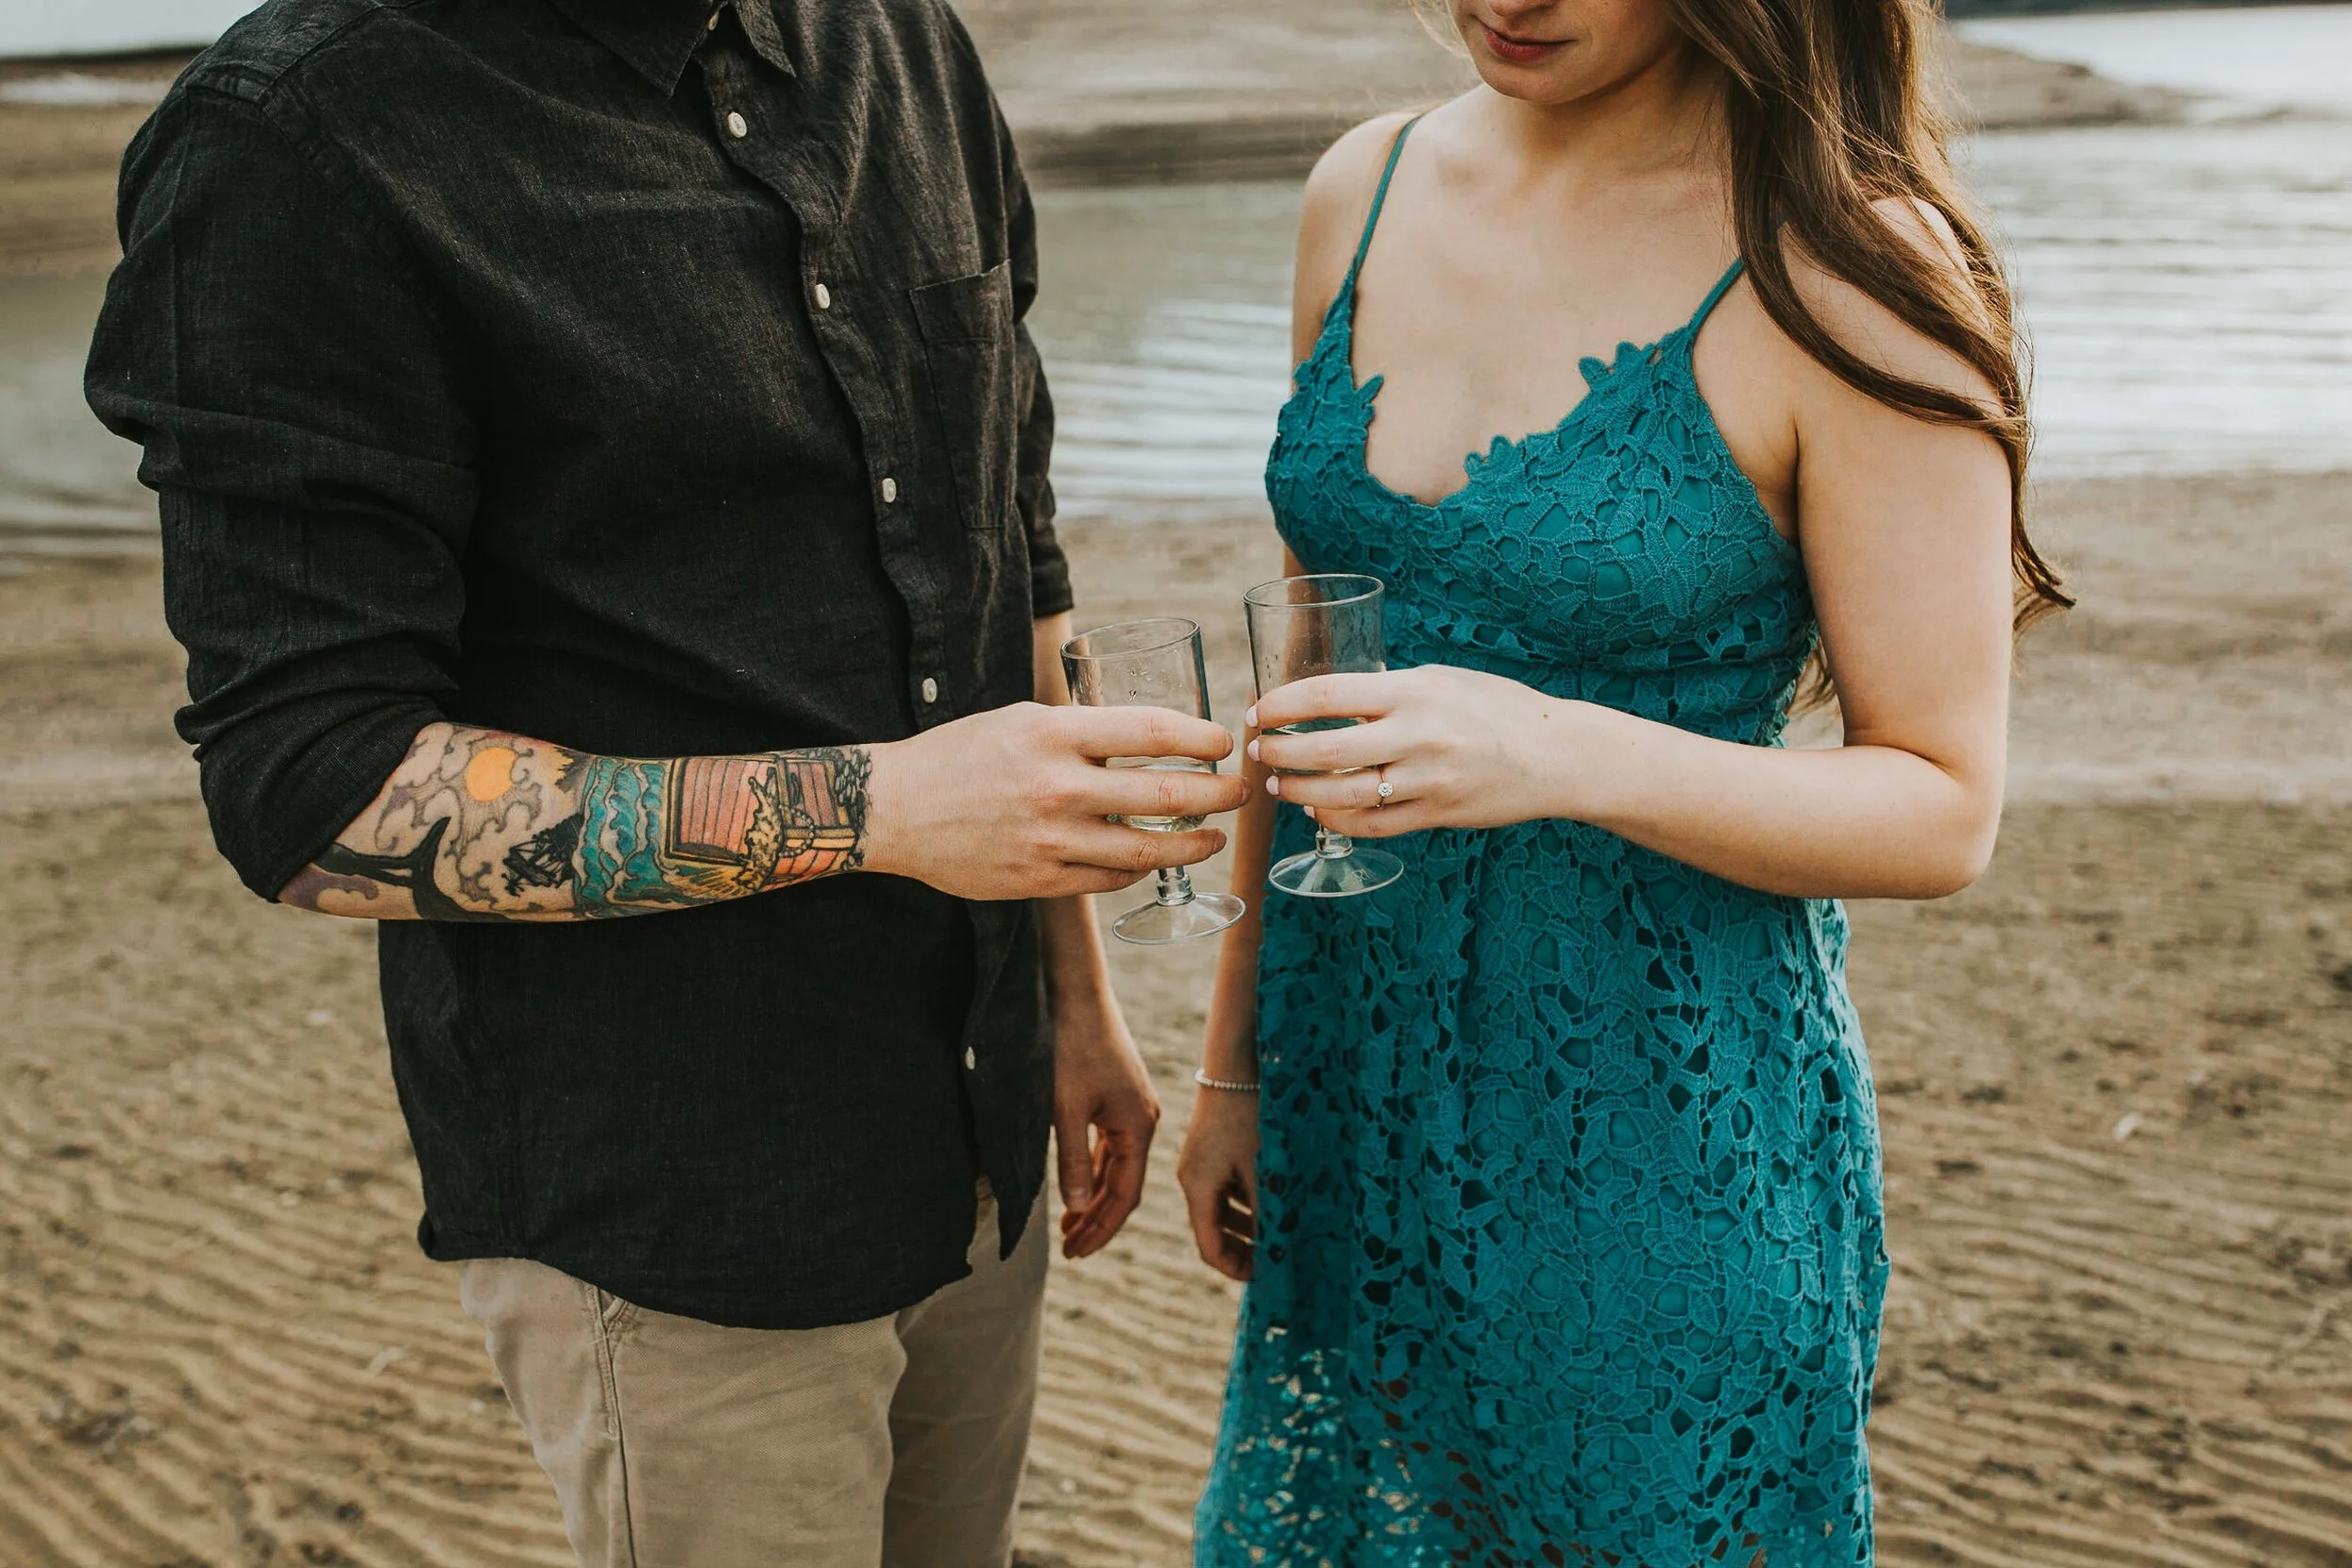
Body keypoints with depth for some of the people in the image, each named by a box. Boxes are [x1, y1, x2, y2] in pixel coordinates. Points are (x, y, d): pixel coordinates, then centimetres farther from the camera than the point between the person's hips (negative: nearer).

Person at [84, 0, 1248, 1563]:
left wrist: (1076, 995, 13)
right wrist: (877, 807, -25)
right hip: (668, 1220, -6)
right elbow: (311, 797, -19)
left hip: (979, 1146, 6)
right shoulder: (306, 133, -16)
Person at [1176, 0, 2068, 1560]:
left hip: (1663, 1132, -5)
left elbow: (1943, 808, -13)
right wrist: (1240, 1058, 12)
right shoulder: (1367, 191, 1)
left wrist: (1566, 755, -29)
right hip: (1361, 1107, 5)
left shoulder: (1854, 271, -16)